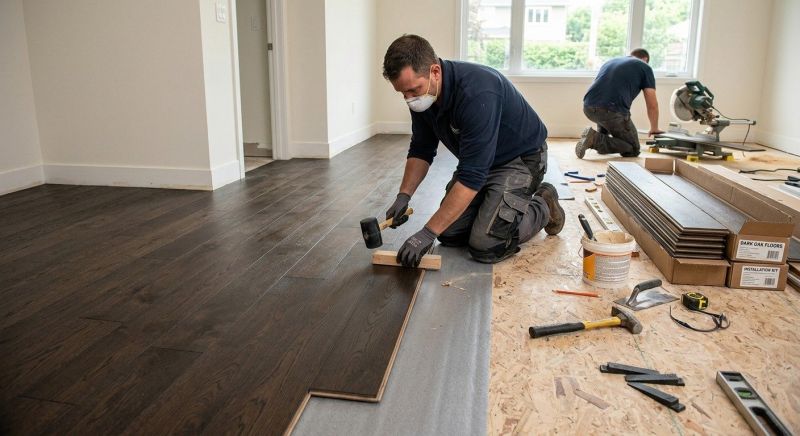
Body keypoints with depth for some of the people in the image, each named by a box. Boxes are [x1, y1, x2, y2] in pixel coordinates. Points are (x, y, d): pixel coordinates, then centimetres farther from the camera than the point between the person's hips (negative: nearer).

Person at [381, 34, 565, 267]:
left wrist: (427, 233, -37)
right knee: (449, 233, -1)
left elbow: (471, 176, -37)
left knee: (486, 246, -18)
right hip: (477, 160, 7)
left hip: (522, 158, -7)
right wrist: (403, 196, -12)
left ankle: (543, 207, 7)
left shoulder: (477, 93, -36)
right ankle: (496, 204, 21)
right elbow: (421, 150, 3)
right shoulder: (421, 95, -11)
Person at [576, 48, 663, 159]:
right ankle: (596, 140, -10)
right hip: (612, 111, -6)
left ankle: (601, 136, 22)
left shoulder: (610, 61, 30)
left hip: (588, 108, 6)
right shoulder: (645, 67, 15)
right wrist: (654, 129, 29)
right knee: (633, 149, 9)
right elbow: (652, 105, 12)